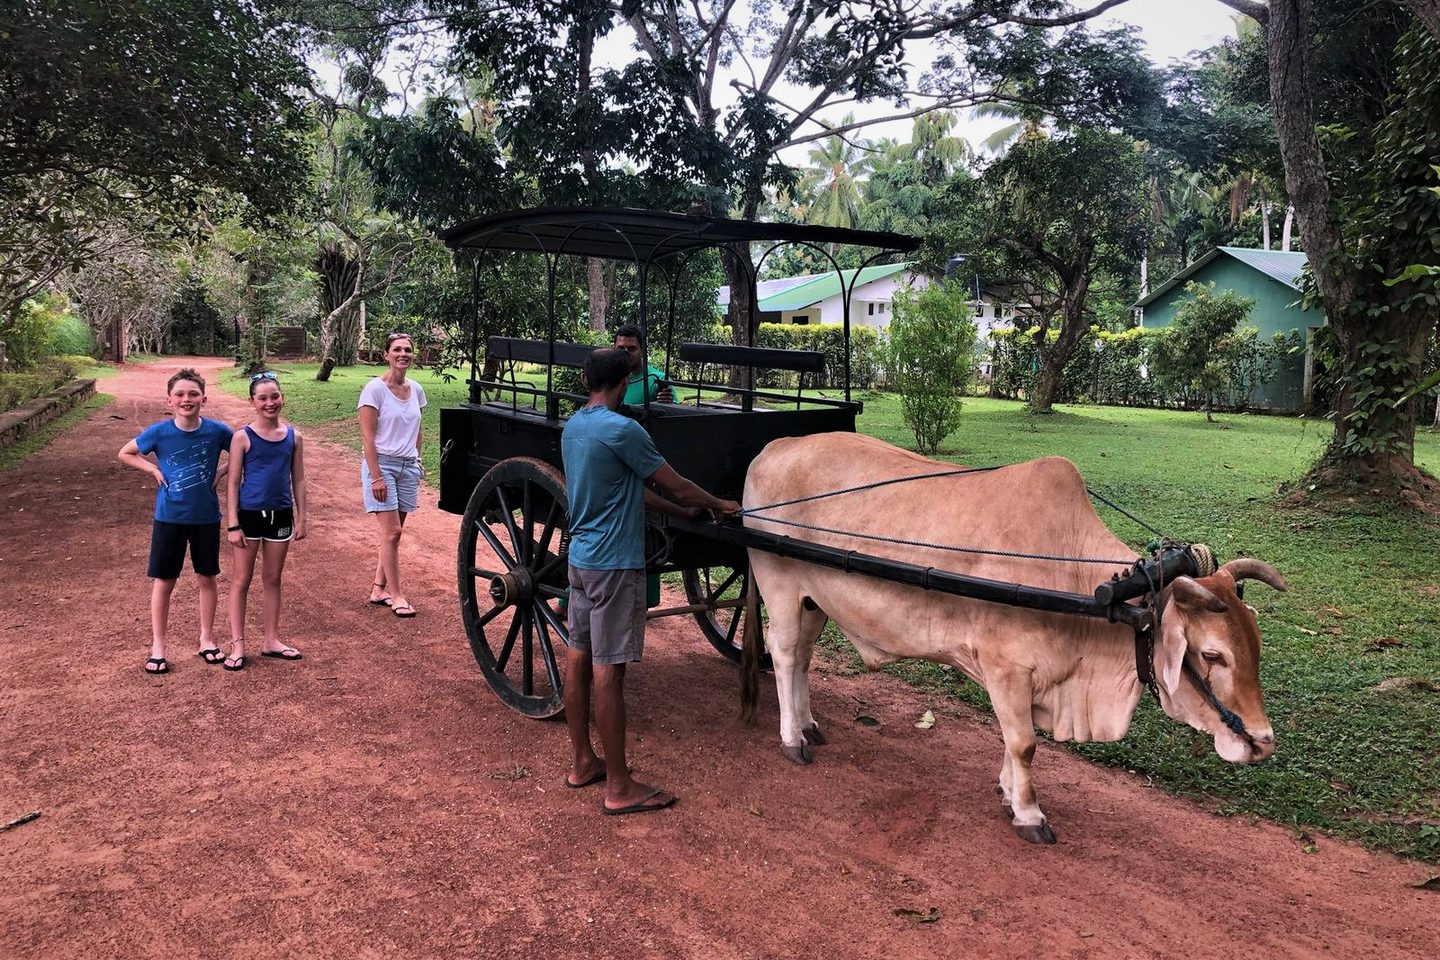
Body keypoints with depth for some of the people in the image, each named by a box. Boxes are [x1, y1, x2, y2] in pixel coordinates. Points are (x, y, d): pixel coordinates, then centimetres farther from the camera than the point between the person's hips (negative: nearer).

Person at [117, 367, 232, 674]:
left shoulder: (216, 430, -9)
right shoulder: (159, 432, -10)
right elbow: (125, 454, 5)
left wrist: (220, 473, -5)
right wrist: (154, 470, -7)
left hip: (206, 517, 1)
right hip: (169, 517, -1)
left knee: (207, 578, 11)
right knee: (163, 581, 6)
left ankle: (207, 639, 26)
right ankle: (157, 647, 18)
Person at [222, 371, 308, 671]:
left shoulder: (294, 437, 2)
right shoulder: (243, 437, -8)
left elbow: (298, 480, 7)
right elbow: (233, 483, -7)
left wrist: (300, 519, 5)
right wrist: (233, 525, -10)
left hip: (281, 515, 3)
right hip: (249, 514, -3)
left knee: (273, 579, 14)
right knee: (241, 580, 6)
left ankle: (271, 640, 24)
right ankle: (237, 644, 13)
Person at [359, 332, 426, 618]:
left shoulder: (416, 389, 8)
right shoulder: (375, 389, -10)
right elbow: (367, 436, -12)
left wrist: (418, 461, 10)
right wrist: (376, 476, -17)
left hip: (408, 466, 6)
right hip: (382, 464, -6)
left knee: (393, 532, 9)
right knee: (392, 531, -7)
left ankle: (379, 588, 19)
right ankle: (396, 595, 2)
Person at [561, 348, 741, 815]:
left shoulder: (573, 427, 9)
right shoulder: (622, 430, -18)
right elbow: (676, 485, -10)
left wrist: (682, 511, 19)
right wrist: (719, 506, 8)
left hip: (581, 557, 9)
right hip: (614, 564, -9)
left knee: (579, 657, 14)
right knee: (608, 671, -4)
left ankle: (582, 762, 27)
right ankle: (619, 788, 4)